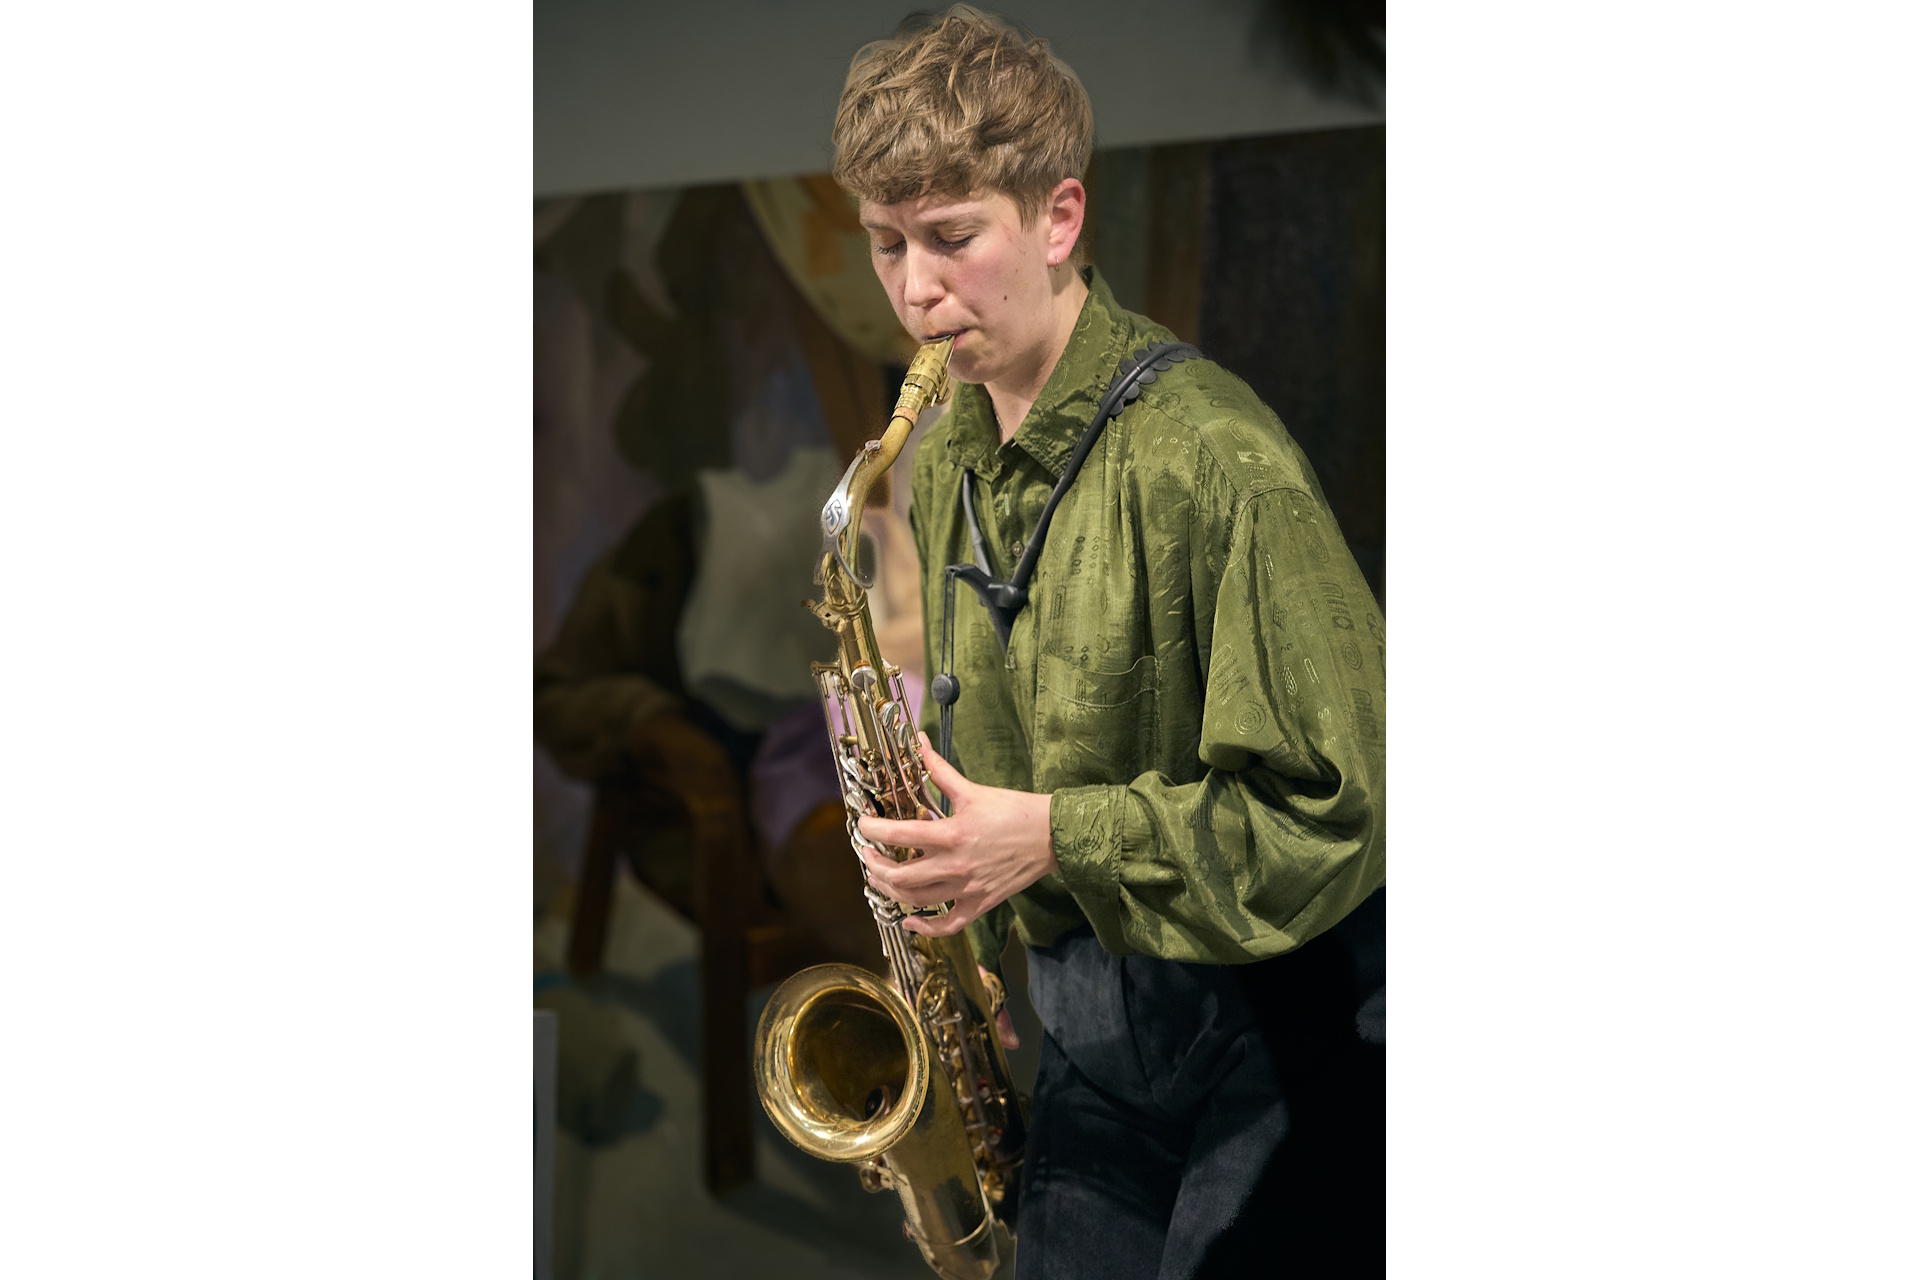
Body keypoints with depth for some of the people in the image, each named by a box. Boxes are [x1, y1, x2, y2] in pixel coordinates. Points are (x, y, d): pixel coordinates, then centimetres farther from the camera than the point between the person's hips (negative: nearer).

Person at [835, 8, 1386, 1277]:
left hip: (1276, 1017, -6)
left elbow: (1347, 800, -21)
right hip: (1088, 1026, 7)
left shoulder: (1210, 457, -20)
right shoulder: (945, 467, 6)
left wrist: (1055, 837, -23)